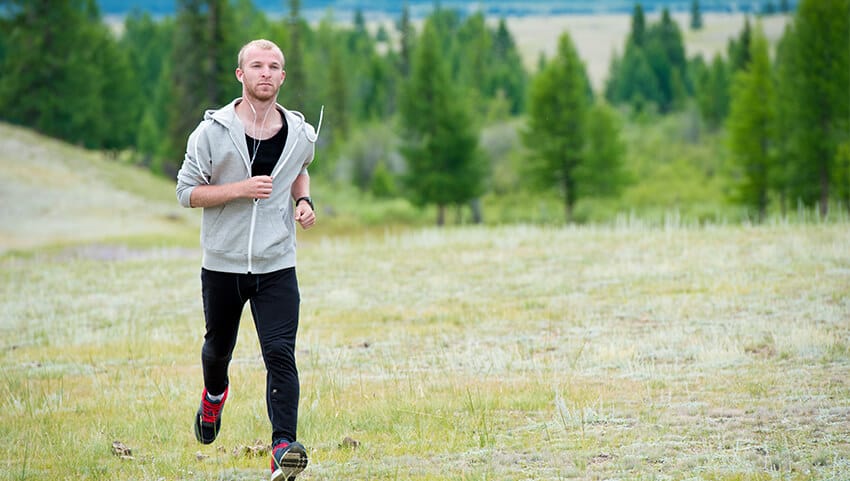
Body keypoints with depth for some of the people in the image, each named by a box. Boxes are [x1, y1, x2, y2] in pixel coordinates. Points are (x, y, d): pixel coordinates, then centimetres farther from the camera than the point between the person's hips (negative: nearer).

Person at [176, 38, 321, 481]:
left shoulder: (300, 134, 2)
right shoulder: (213, 131, -8)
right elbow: (187, 192, -7)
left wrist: (303, 201, 3)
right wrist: (241, 188, -20)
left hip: (276, 266, 0)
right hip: (222, 264, 0)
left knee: (280, 354, -14)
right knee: (219, 346, 19)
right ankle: (214, 394, 53)